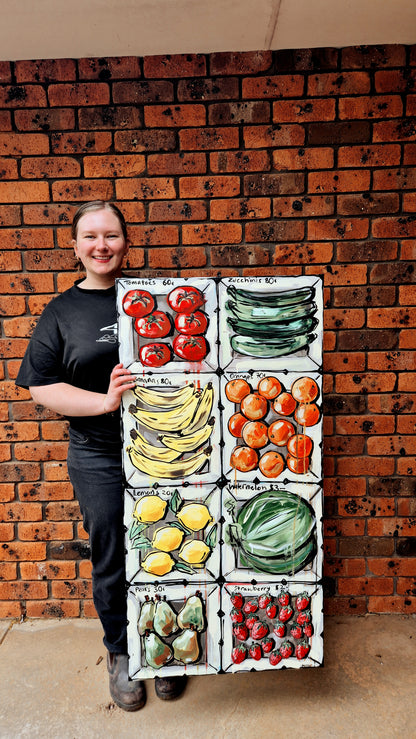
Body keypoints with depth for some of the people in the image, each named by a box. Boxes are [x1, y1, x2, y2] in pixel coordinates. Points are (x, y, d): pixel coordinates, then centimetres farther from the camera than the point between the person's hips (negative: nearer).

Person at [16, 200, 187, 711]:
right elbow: (41, 387, -4)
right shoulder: (60, 313, 1)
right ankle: (120, 655, 39)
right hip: (99, 462, -1)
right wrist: (104, 402, -17)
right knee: (111, 560, 13)